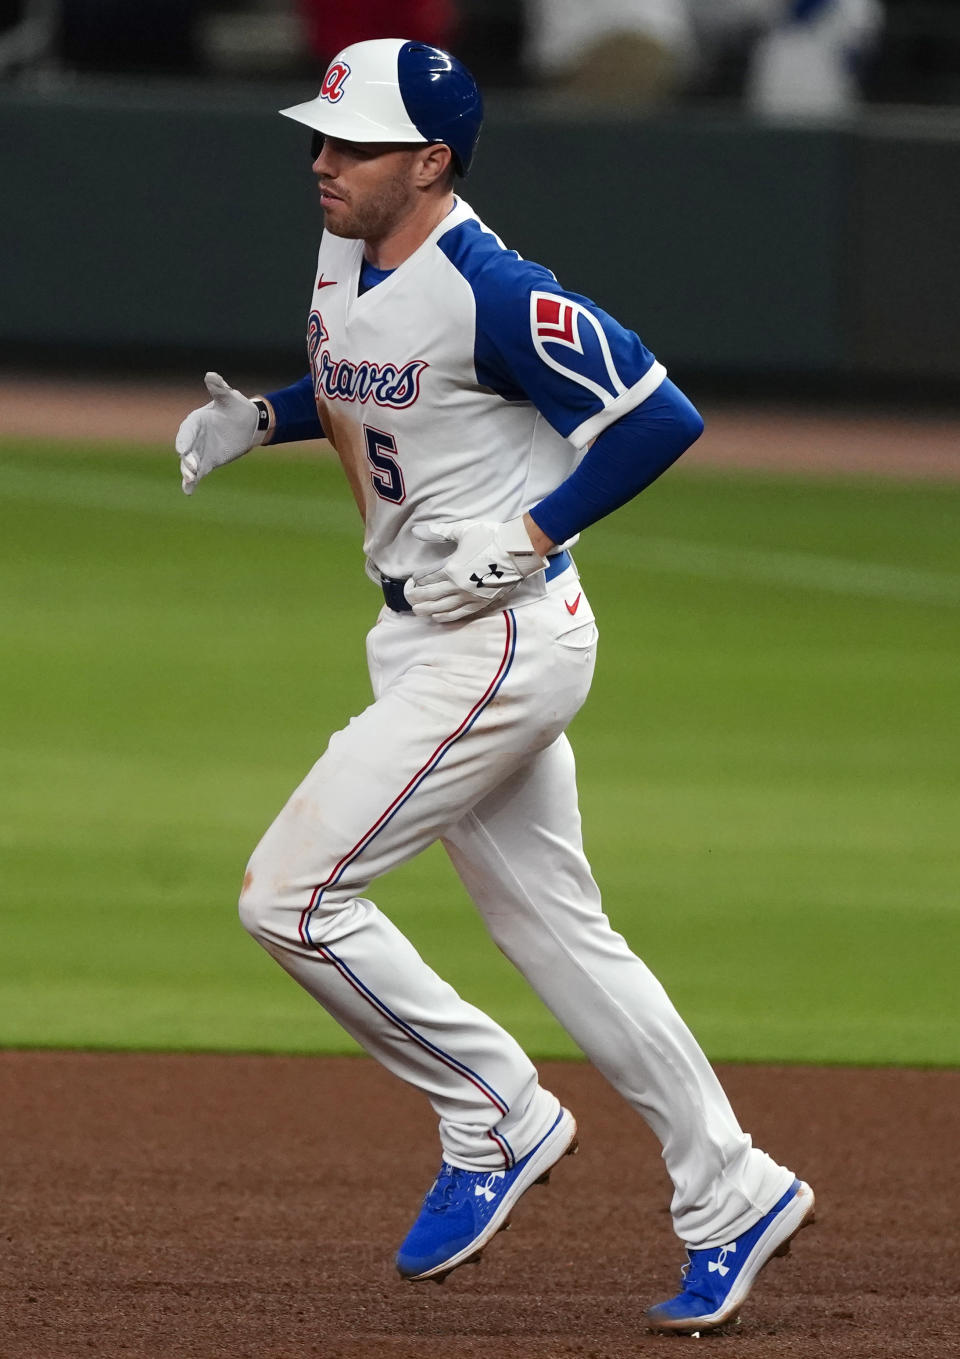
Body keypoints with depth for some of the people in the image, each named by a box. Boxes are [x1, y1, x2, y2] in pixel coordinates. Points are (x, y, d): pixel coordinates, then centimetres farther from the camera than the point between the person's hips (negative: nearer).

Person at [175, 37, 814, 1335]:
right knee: (556, 927, 13)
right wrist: (258, 418, 10)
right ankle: (732, 1198, 20)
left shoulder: (493, 291, -21)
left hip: (502, 636, -10)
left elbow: (660, 416, -21)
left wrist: (528, 535, -22)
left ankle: (497, 1121, 2)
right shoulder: (344, 258, 7)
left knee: (293, 895, -11)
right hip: (422, 640, 10)